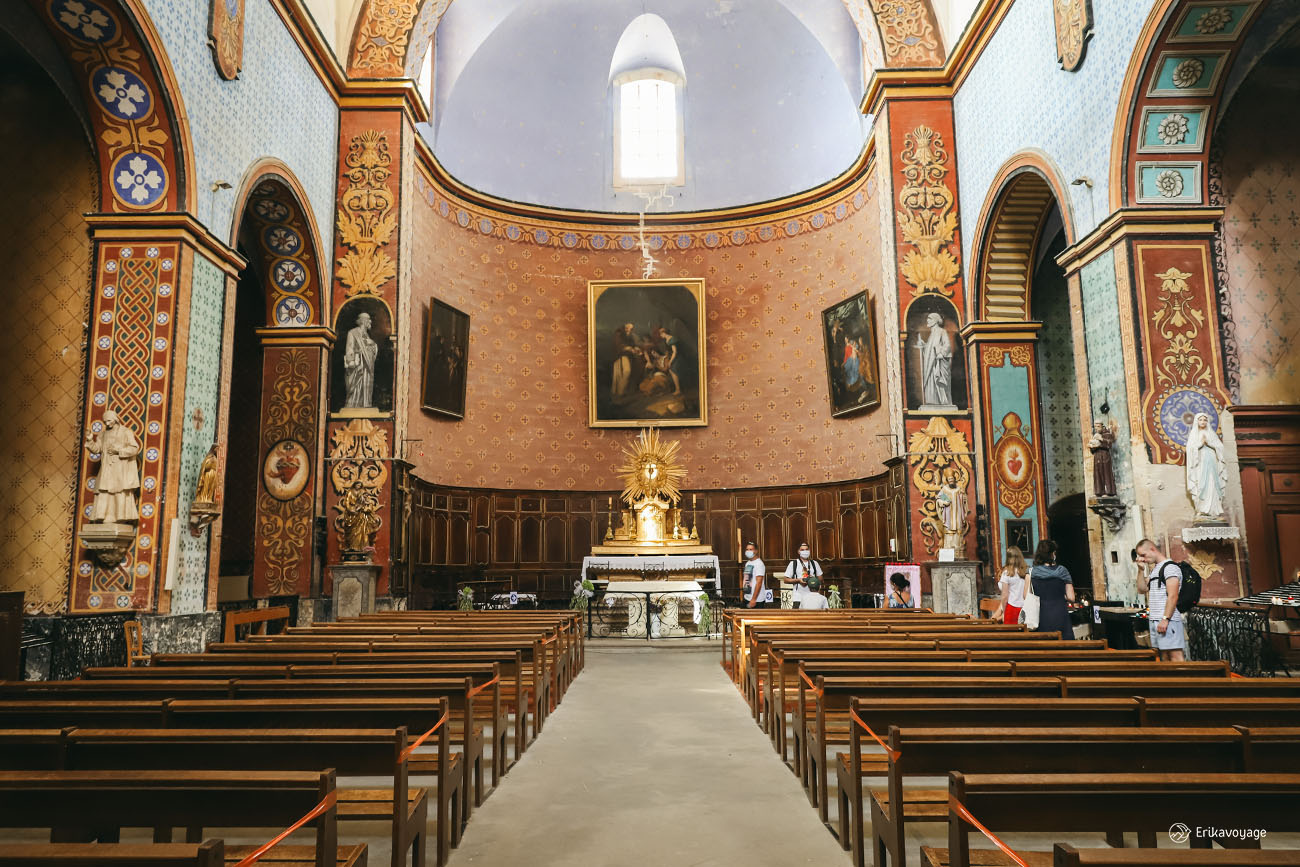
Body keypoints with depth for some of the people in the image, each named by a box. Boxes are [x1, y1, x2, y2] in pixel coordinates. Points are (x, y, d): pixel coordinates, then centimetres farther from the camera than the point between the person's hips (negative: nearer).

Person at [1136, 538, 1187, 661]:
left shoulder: (1170, 567, -8)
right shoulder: (1154, 570, 20)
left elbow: (1173, 596, -16)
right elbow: (1142, 589, 19)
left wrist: (1165, 619, -21)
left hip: (1168, 620, -9)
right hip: (1154, 620, 9)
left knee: (1175, 656, -10)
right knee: (1164, 657, 8)